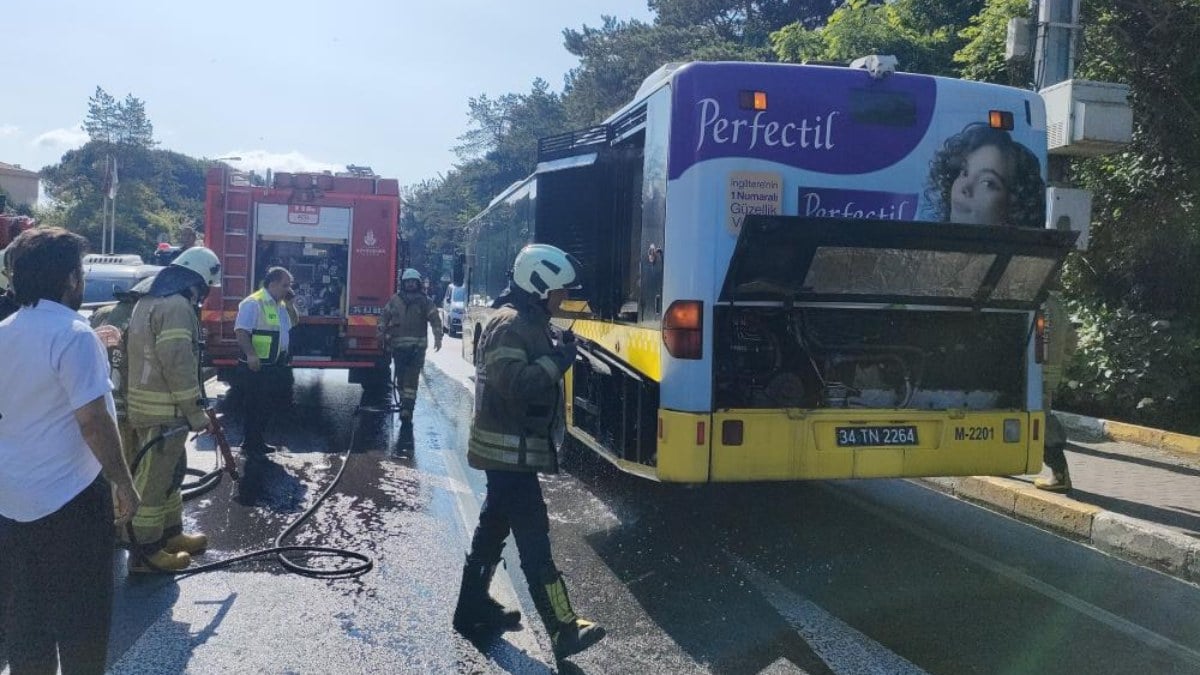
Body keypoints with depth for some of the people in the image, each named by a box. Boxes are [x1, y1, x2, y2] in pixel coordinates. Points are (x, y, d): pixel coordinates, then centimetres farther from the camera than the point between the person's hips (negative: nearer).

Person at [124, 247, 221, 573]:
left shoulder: (150, 301, 17)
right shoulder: (176, 306, -17)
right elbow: (177, 363, -24)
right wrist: (195, 410, -19)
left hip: (148, 405, 11)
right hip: (163, 411, -10)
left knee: (169, 471, 20)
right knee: (153, 478, -4)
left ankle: (171, 534, 32)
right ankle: (146, 552, 3)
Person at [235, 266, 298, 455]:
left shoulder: (280, 304, 12)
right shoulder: (254, 303, -16)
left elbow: (294, 322, 23)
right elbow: (241, 330, -24)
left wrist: (290, 305, 6)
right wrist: (251, 354, -33)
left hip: (274, 365, 9)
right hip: (256, 366, -9)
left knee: (269, 404, 16)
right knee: (253, 405, 1)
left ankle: (258, 442, 27)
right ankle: (249, 444, 12)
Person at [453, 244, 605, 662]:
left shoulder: (528, 322, 15)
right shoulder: (511, 324, -18)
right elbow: (514, 384, -27)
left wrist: (558, 356, 4)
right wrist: (558, 360, -20)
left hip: (511, 447, 11)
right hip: (510, 448, -11)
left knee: (494, 526, 17)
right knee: (533, 537, -7)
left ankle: (473, 609, 29)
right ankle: (564, 630, -3)